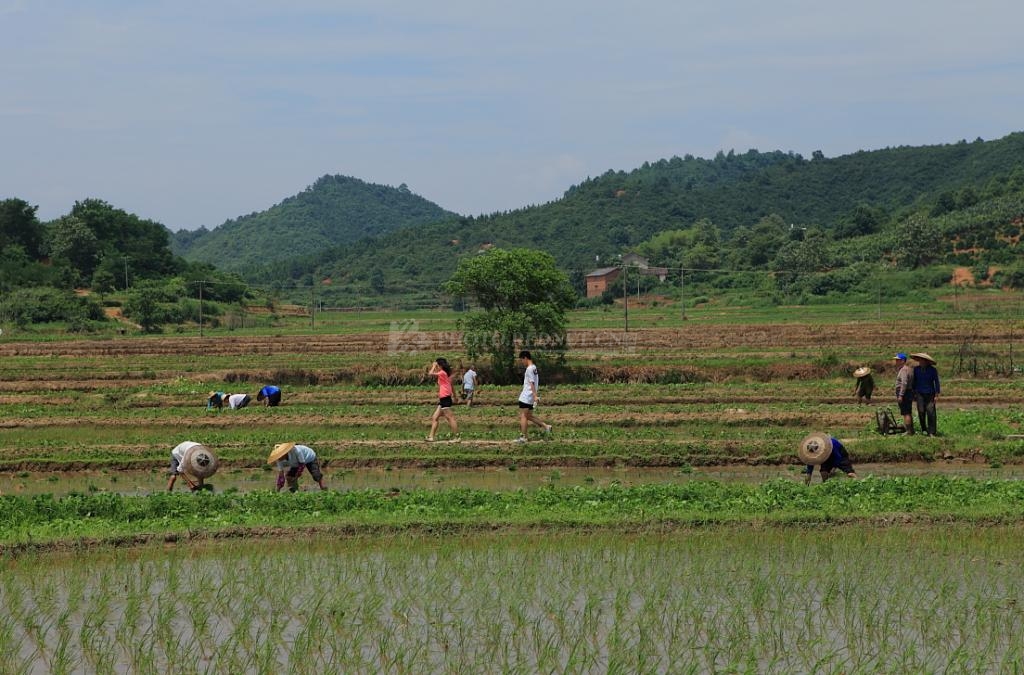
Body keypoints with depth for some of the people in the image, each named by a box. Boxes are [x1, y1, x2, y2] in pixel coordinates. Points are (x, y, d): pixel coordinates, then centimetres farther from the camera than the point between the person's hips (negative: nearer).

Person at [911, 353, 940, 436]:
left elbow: (936, 382, 1)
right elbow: (914, 381, 12)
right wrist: (914, 393, 11)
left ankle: (932, 432, -4)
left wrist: (937, 394, -4)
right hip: (920, 394, 2)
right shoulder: (916, 369, 4)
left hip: (930, 394, -2)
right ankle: (924, 429, 11)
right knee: (921, 411, -5)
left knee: (931, 412, -8)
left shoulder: (932, 370, -2)